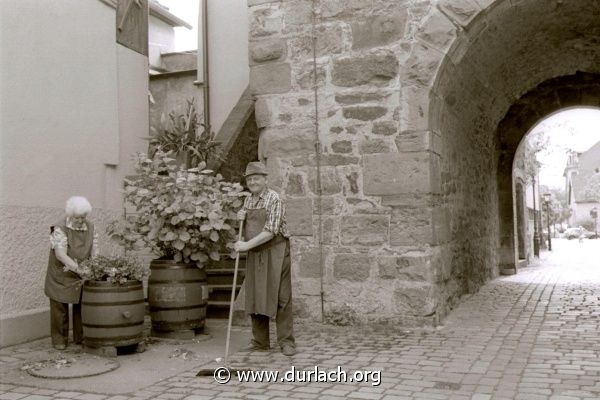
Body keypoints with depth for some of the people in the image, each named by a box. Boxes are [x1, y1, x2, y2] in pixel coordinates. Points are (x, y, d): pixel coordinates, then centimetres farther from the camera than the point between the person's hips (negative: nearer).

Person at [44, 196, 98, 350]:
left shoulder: (90, 227, -2)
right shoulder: (60, 228, -18)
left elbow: (94, 252, -2)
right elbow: (60, 254, -26)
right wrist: (78, 268, -35)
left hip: (81, 275, 4)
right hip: (61, 274, -4)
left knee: (82, 304, 7)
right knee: (60, 306, 4)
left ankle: (81, 337, 20)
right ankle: (59, 339, 17)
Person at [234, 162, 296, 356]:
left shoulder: (274, 199, -11)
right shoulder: (248, 200, 12)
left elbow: (271, 231, -20)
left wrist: (247, 245, -21)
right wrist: (240, 217, 3)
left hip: (275, 251, -7)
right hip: (255, 253, 7)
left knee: (280, 296, -5)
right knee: (256, 296, 8)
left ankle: (286, 341, 1)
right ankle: (260, 341, 18)